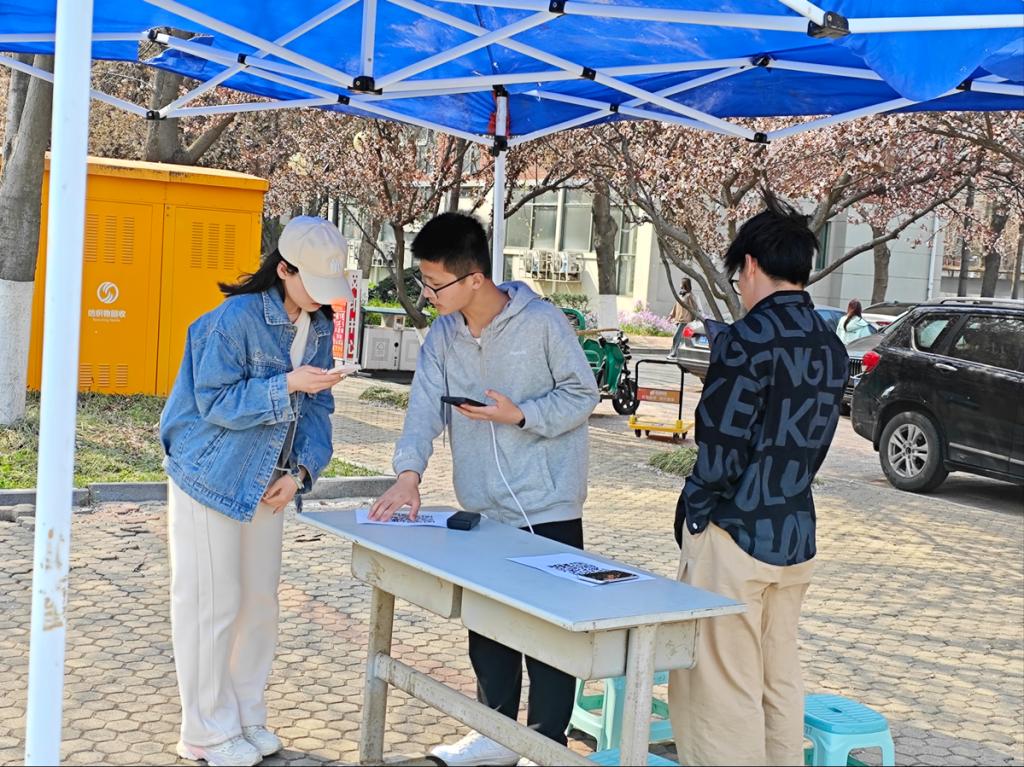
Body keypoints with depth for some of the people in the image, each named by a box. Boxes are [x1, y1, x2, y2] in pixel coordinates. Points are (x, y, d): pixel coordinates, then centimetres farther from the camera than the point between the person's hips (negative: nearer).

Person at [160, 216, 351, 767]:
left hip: (267, 485, 7)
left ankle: (246, 718, 27)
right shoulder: (236, 319, -20)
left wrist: (301, 470, -7)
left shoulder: (319, 327, 2)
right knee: (212, 604, 0)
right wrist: (287, 384, -29)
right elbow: (216, 402, -20)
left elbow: (318, 406, 5)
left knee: (260, 600, 12)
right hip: (212, 479, -7)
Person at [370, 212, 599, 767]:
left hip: (549, 507, -6)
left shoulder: (541, 323, -14)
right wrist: (408, 473, -20)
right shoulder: (443, 334, 3)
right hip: (484, 511, 6)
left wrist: (519, 414, -20)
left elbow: (583, 395, -7)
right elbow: (426, 405, -6)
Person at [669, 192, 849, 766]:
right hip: (797, 536, 8)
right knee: (781, 681, 16)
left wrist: (692, 518, -4)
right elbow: (814, 446, 12)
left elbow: (722, 448, -17)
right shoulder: (832, 348, 8)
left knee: (721, 693, 0)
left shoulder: (750, 338, -16)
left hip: (736, 536, -8)